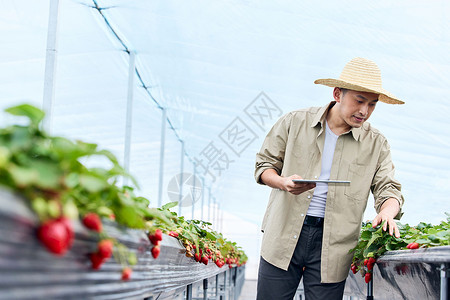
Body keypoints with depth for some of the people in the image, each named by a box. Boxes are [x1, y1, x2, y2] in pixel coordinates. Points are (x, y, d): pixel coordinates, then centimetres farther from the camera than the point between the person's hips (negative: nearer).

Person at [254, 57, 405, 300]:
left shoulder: (376, 144, 6)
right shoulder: (295, 123, 4)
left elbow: (388, 189, 2)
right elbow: (264, 165, 10)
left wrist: (387, 212, -22)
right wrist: (283, 182, -12)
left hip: (332, 244, 0)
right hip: (283, 236, 0)